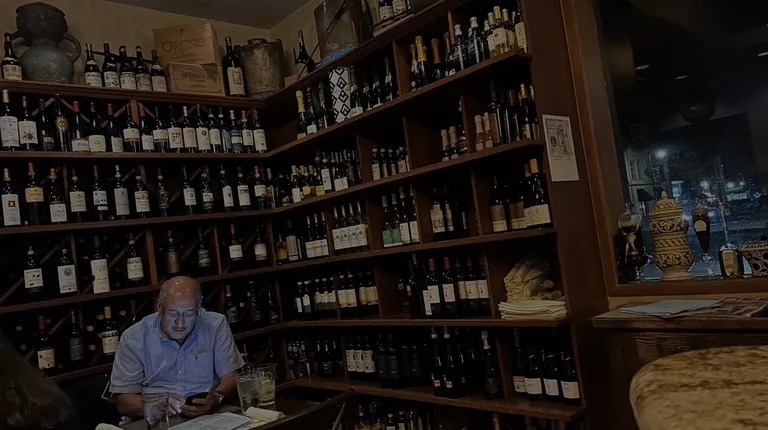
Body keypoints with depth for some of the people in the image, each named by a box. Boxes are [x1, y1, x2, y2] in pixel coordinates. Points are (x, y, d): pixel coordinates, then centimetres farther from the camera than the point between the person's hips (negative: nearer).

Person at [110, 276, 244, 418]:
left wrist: (216, 399, -25)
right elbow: (124, 403, -4)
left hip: (209, 418, 0)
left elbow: (230, 378, -3)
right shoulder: (133, 338, -4)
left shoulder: (216, 325, -4)